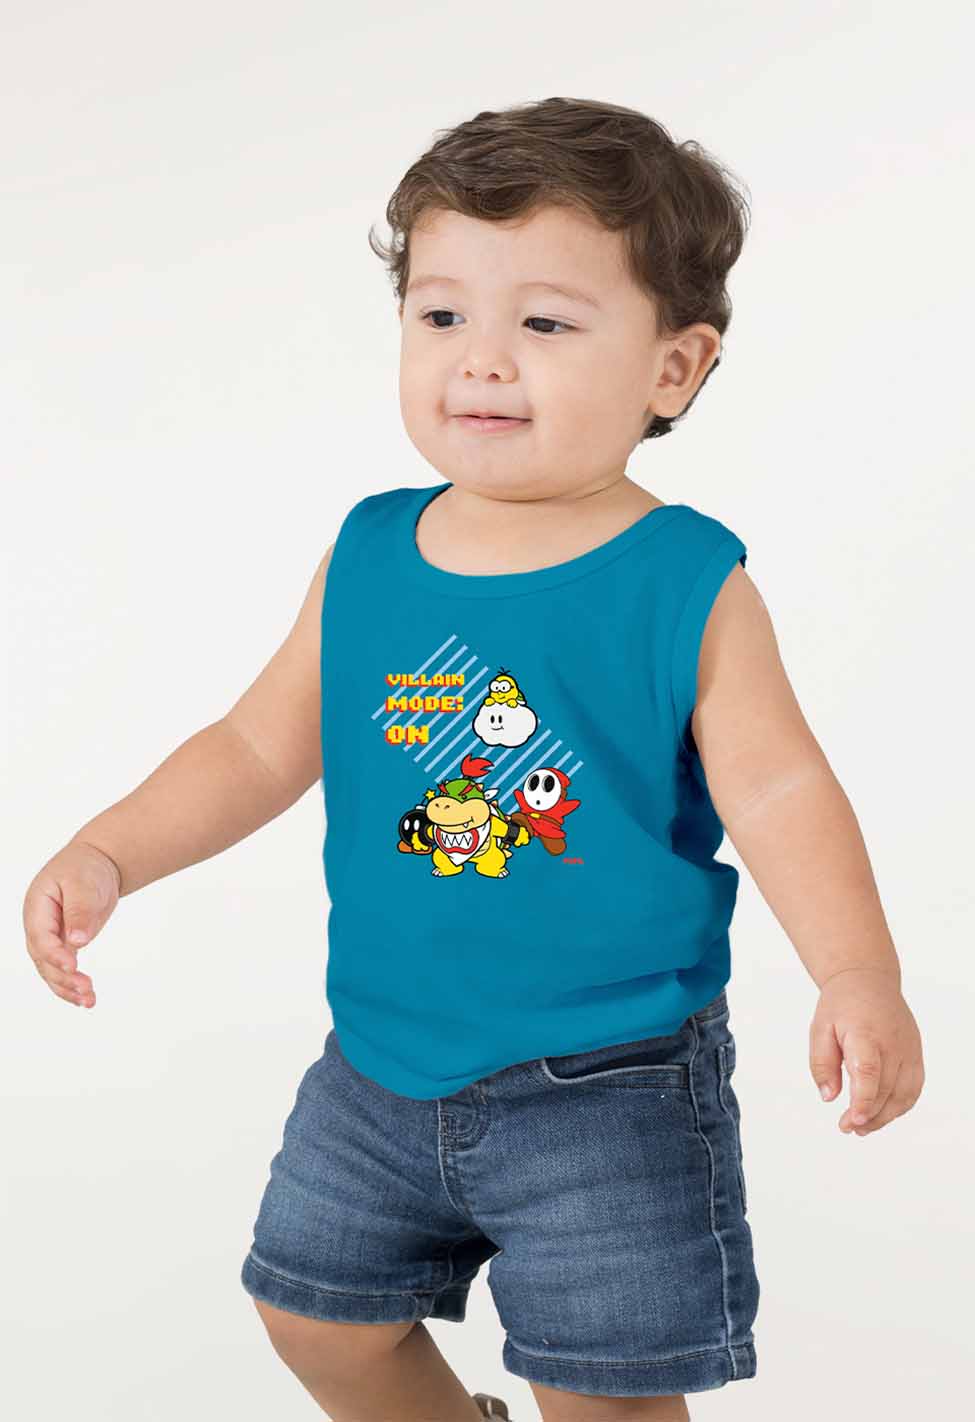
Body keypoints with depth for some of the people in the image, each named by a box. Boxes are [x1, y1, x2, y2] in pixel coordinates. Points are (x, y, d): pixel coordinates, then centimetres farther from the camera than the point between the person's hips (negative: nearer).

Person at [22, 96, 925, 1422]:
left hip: (610, 1088, -5)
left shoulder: (689, 583, -14)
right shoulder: (368, 554, -3)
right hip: (381, 1067, 5)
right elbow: (264, 745, 4)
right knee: (318, 1315, 21)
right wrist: (105, 854, -6)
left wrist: (857, 975, -29)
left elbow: (777, 789, -15)